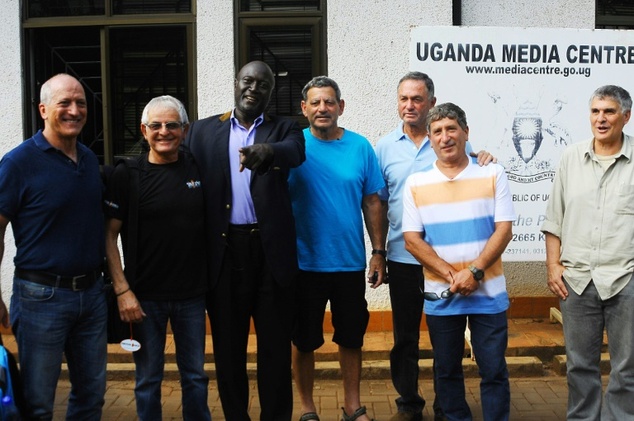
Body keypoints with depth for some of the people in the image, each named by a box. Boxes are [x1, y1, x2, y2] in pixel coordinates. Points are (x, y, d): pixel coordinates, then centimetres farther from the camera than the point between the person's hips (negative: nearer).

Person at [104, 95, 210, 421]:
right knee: (148, 378, 9)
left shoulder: (198, 170, 3)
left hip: (192, 294, 3)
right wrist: (122, 290, -11)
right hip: (145, 296, -2)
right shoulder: (126, 174, -5)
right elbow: (109, 235, -5)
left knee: (195, 375, 13)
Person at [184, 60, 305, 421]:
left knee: (276, 345, 6)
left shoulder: (284, 129, 6)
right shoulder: (204, 131, 9)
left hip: (271, 250, -1)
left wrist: (267, 151, -41)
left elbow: (296, 153, -17)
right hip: (223, 250, 1)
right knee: (228, 346, 10)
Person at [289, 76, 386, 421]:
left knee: (351, 338, 13)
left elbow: (371, 202, 4)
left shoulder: (360, 147, 0)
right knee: (303, 340, 9)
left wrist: (378, 252, 2)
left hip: (350, 263, 2)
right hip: (304, 263, -1)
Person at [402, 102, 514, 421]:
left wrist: (474, 271, -16)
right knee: (447, 370, 13)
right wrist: (451, 275, -13)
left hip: (488, 292, -1)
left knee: (494, 370, 5)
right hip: (440, 295, 1)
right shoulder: (416, 183, 2)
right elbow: (412, 240, -2)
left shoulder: (492, 174, 1)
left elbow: (503, 230, -4)